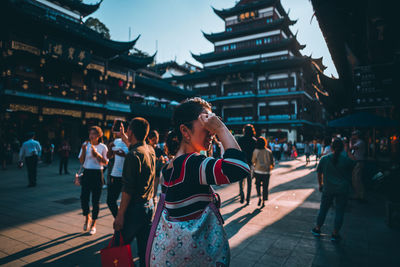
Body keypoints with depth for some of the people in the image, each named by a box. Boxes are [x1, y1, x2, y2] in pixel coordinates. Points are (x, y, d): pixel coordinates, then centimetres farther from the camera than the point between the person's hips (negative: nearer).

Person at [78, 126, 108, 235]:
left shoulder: (103, 147, -1)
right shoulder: (85, 145, 4)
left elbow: (106, 162, -3)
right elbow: (81, 161, 2)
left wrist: (97, 154, -16)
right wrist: (84, 150, -12)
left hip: (97, 174, -2)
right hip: (87, 173, 2)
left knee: (95, 200, 3)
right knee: (84, 198, -1)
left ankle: (93, 224, 20)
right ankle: (87, 218, 30)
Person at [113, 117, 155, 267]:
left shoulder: (133, 155, -18)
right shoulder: (151, 151, 6)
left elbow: (128, 189, -20)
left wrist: (120, 215, -16)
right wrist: (123, 137, 45)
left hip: (134, 208, -8)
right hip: (149, 205, 8)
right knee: (145, 249, 15)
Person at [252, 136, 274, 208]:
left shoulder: (255, 151, -9)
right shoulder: (269, 152, -5)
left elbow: (253, 161, -1)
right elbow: (272, 162, 3)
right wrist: (271, 166, 23)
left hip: (258, 171, 0)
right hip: (266, 172, 1)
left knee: (258, 184, 18)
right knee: (265, 186, 10)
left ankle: (259, 197, 0)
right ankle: (263, 201, 14)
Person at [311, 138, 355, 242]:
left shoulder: (324, 158, -5)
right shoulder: (347, 159, -9)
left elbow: (319, 173, 3)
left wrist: (320, 184, 16)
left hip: (328, 189, 1)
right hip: (343, 189, -1)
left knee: (323, 208, 14)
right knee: (340, 211, 10)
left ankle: (317, 229, 25)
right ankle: (335, 233, 14)